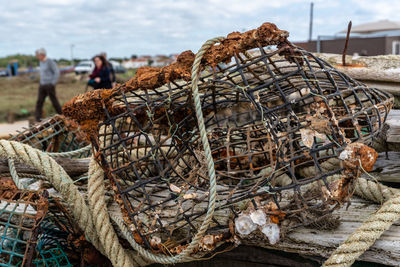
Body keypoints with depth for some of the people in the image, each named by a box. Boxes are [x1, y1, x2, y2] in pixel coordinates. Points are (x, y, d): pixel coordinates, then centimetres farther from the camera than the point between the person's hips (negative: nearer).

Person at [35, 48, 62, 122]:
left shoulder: (50, 61, -14)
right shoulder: (41, 62, 12)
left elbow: (57, 72, -17)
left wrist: (53, 83, -17)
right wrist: (42, 82, 17)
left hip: (50, 85, -7)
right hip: (42, 85, 8)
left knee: (54, 101, 2)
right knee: (39, 102, 0)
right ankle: (37, 118, -1)